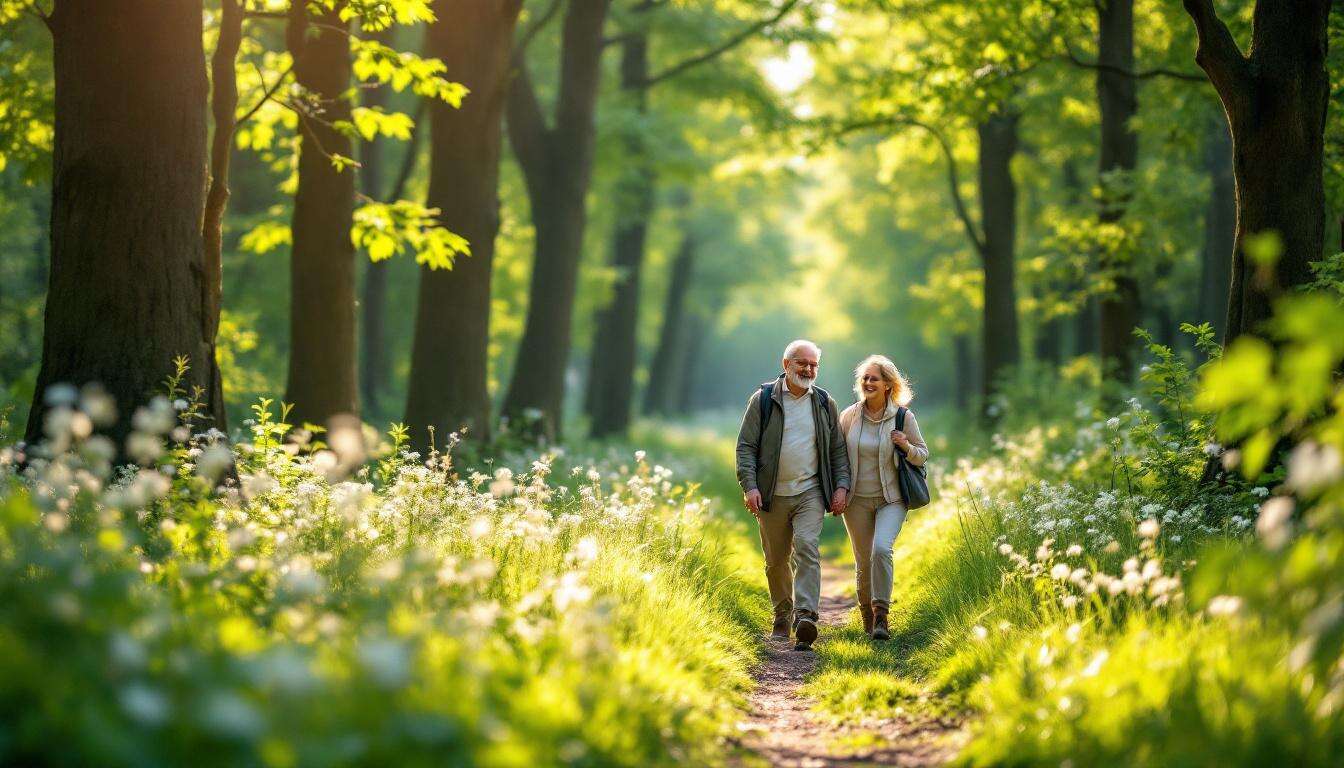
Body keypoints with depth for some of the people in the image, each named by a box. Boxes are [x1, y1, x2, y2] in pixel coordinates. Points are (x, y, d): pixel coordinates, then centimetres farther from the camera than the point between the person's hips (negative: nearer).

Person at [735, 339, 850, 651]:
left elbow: (837, 449, 14)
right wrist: (749, 485, -12)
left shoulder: (824, 403, 9)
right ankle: (782, 617, 26)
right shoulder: (763, 400, 1)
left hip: (810, 493, 0)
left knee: (806, 547, -19)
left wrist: (842, 485, 2)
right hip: (772, 496, 0)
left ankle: (806, 617, -28)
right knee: (776, 560, 8)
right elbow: (746, 446, -1)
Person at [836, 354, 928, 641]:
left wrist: (906, 447, -17)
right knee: (863, 560, 7)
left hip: (891, 499, -2)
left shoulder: (903, 416, -4)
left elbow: (923, 456, 3)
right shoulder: (849, 416, 1)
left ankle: (881, 614, -17)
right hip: (857, 500, 2)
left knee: (881, 548, -24)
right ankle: (866, 614, 29)